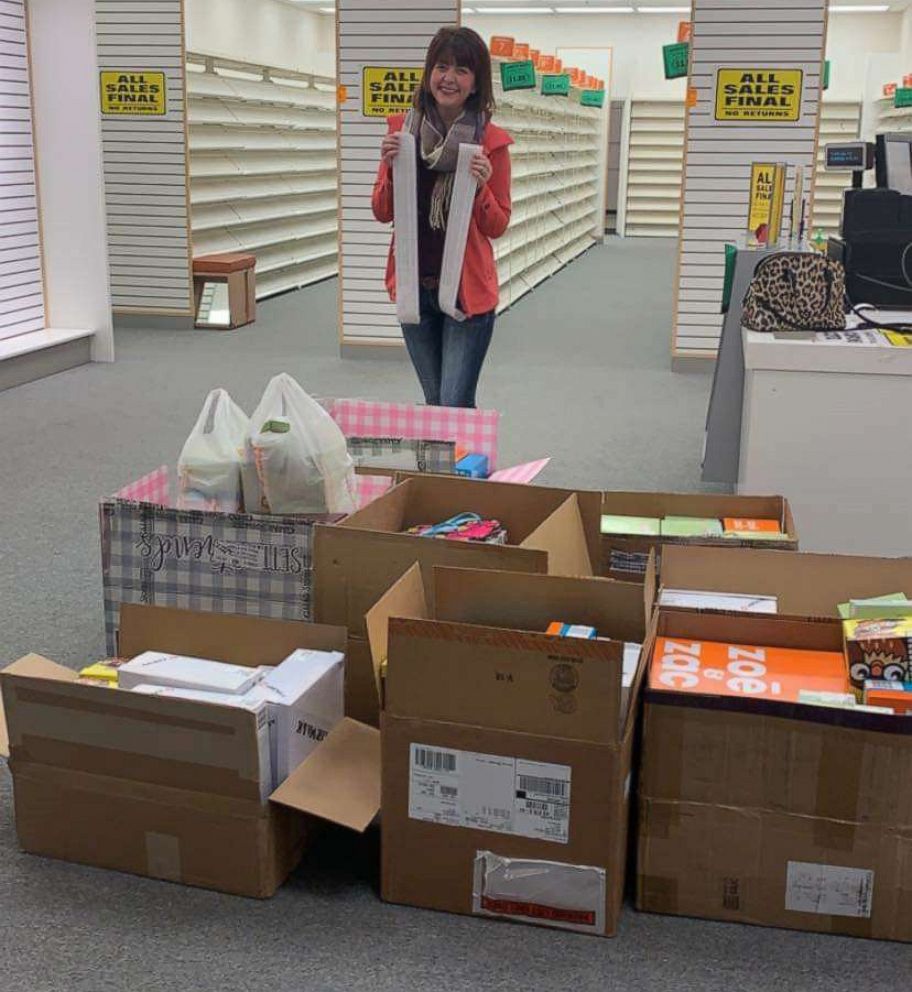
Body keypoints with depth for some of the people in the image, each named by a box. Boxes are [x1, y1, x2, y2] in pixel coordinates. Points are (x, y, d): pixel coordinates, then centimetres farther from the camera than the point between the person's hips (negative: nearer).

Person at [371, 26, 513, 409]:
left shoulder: (492, 141, -7)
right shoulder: (402, 129, 1)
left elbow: (498, 226, -1)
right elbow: (382, 213, 5)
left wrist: (481, 188, -19)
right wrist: (391, 170, -13)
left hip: (468, 290, -3)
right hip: (414, 287, 3)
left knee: (455, 408, -7)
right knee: (434, 403, 14)